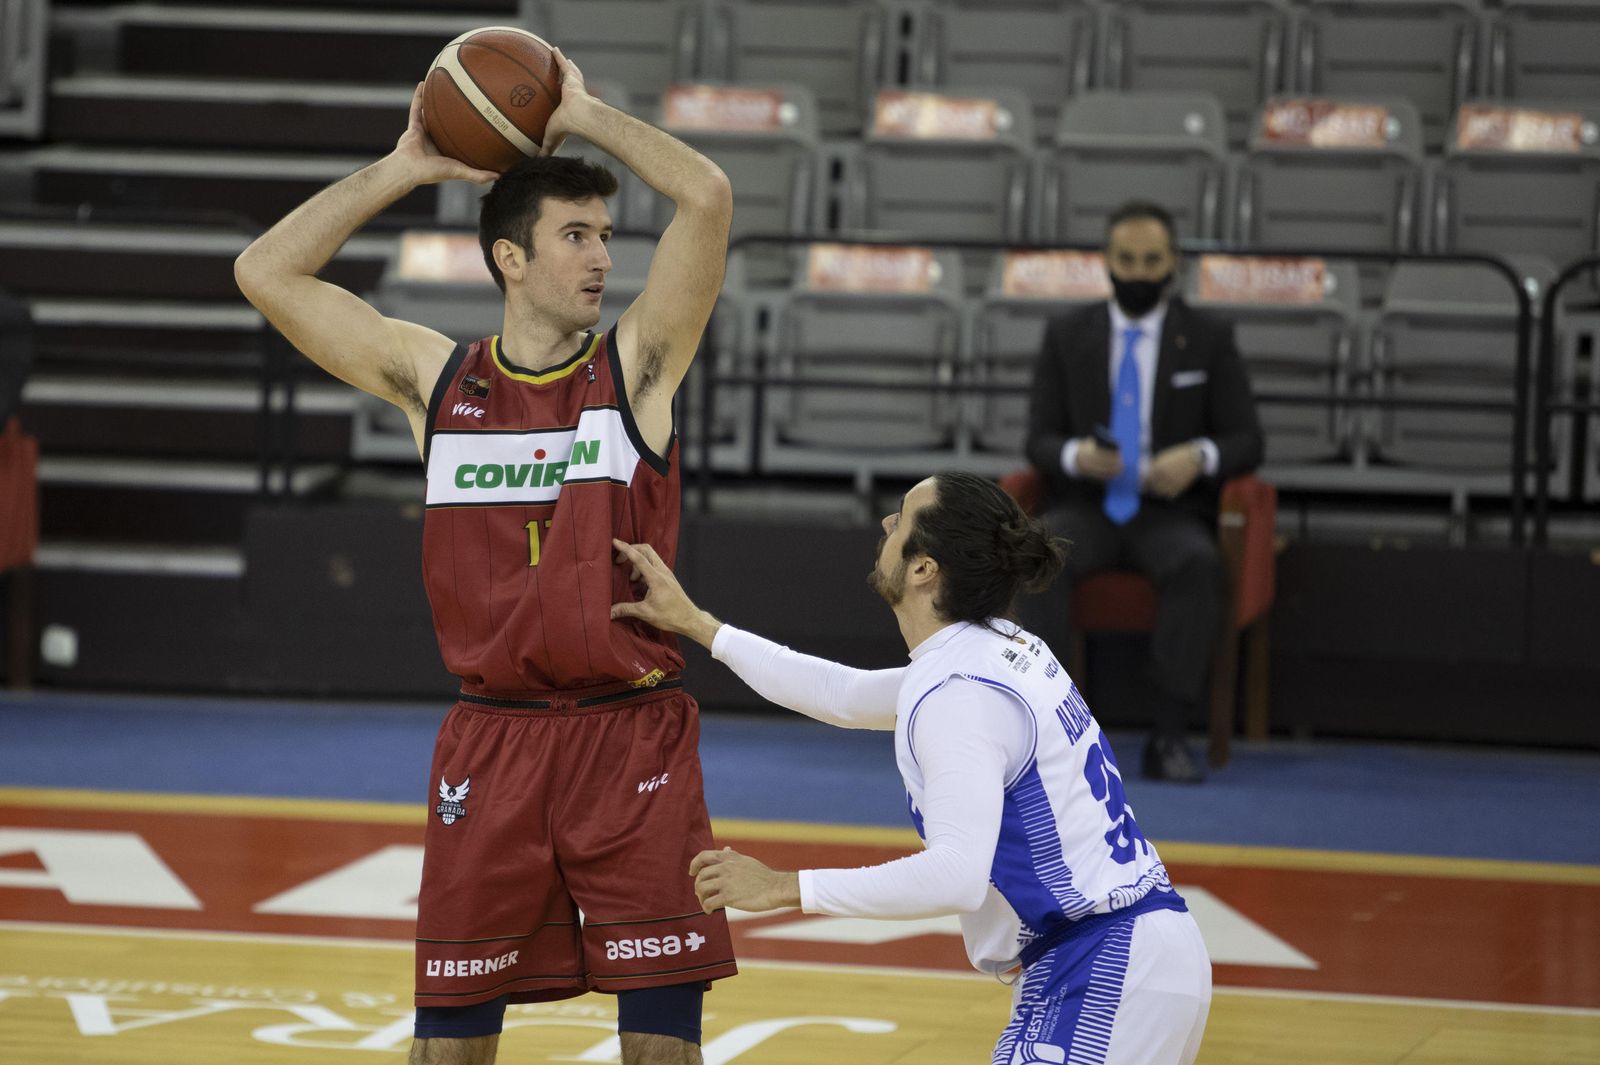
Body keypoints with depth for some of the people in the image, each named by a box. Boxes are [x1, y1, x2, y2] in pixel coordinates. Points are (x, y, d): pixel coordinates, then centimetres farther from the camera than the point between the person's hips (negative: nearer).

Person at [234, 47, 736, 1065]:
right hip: (491, 740, 2)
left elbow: (707, 196, -13)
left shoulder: (636, 367, 0)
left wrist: (581, 113, -4)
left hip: (633, 735, -2)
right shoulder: (435, 378, 6)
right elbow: (268, 273, 4)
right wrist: (405, 167, 3)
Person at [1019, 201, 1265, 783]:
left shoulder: (1209, 339, 9)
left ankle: (1169, 736, -35)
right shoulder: (1066, 335, 12)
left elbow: (1247, 441, 6)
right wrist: (1076, 456, -17)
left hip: (1168, 512, -1)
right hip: (1084, 510, 1)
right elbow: (1039, 439, 8)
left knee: (1198, 564, -37)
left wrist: (1200, 457, -18)